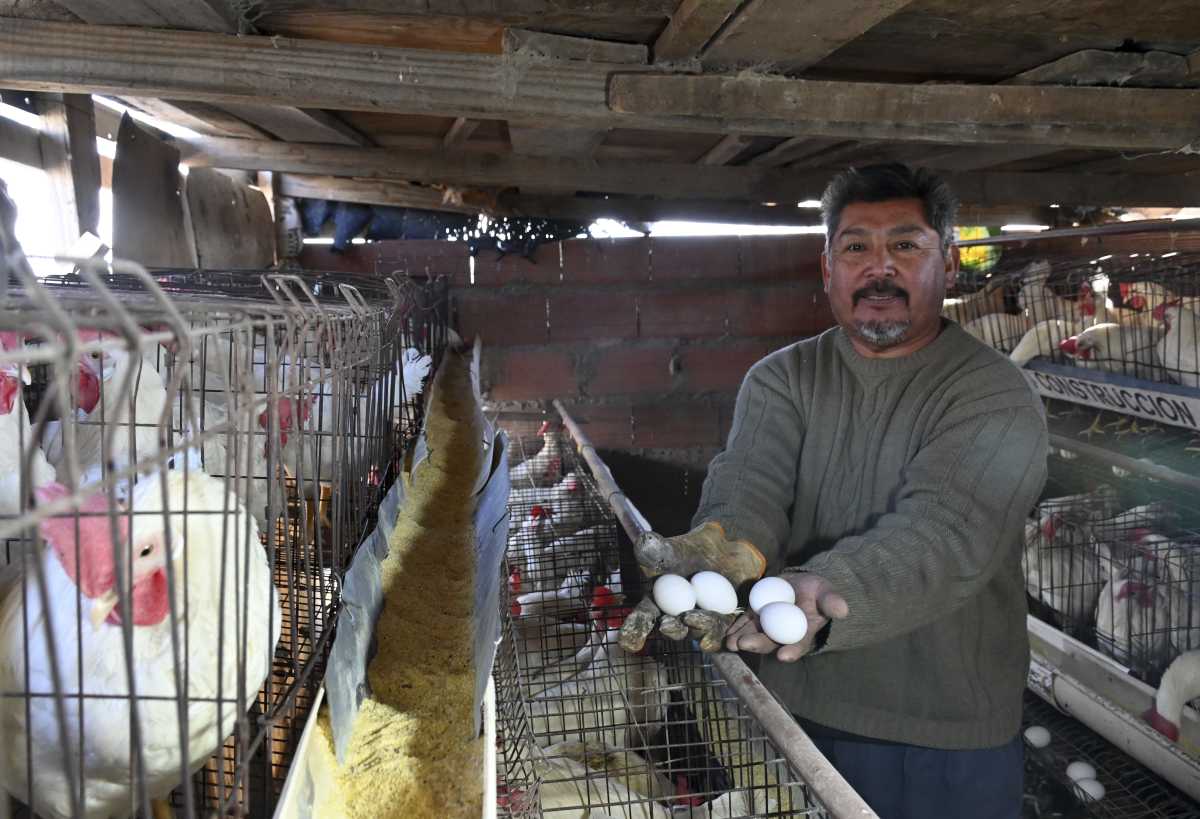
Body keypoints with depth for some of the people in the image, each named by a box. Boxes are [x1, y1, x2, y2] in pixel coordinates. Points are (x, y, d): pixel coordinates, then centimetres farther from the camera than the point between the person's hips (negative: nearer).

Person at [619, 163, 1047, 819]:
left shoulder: (996, 397, -11)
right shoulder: (780, 379, 0)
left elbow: (945, 533, -27)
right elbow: (749, 483, -18)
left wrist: (826, 592, -46)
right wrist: (723, 550, -41)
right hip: (799, 713, 3)